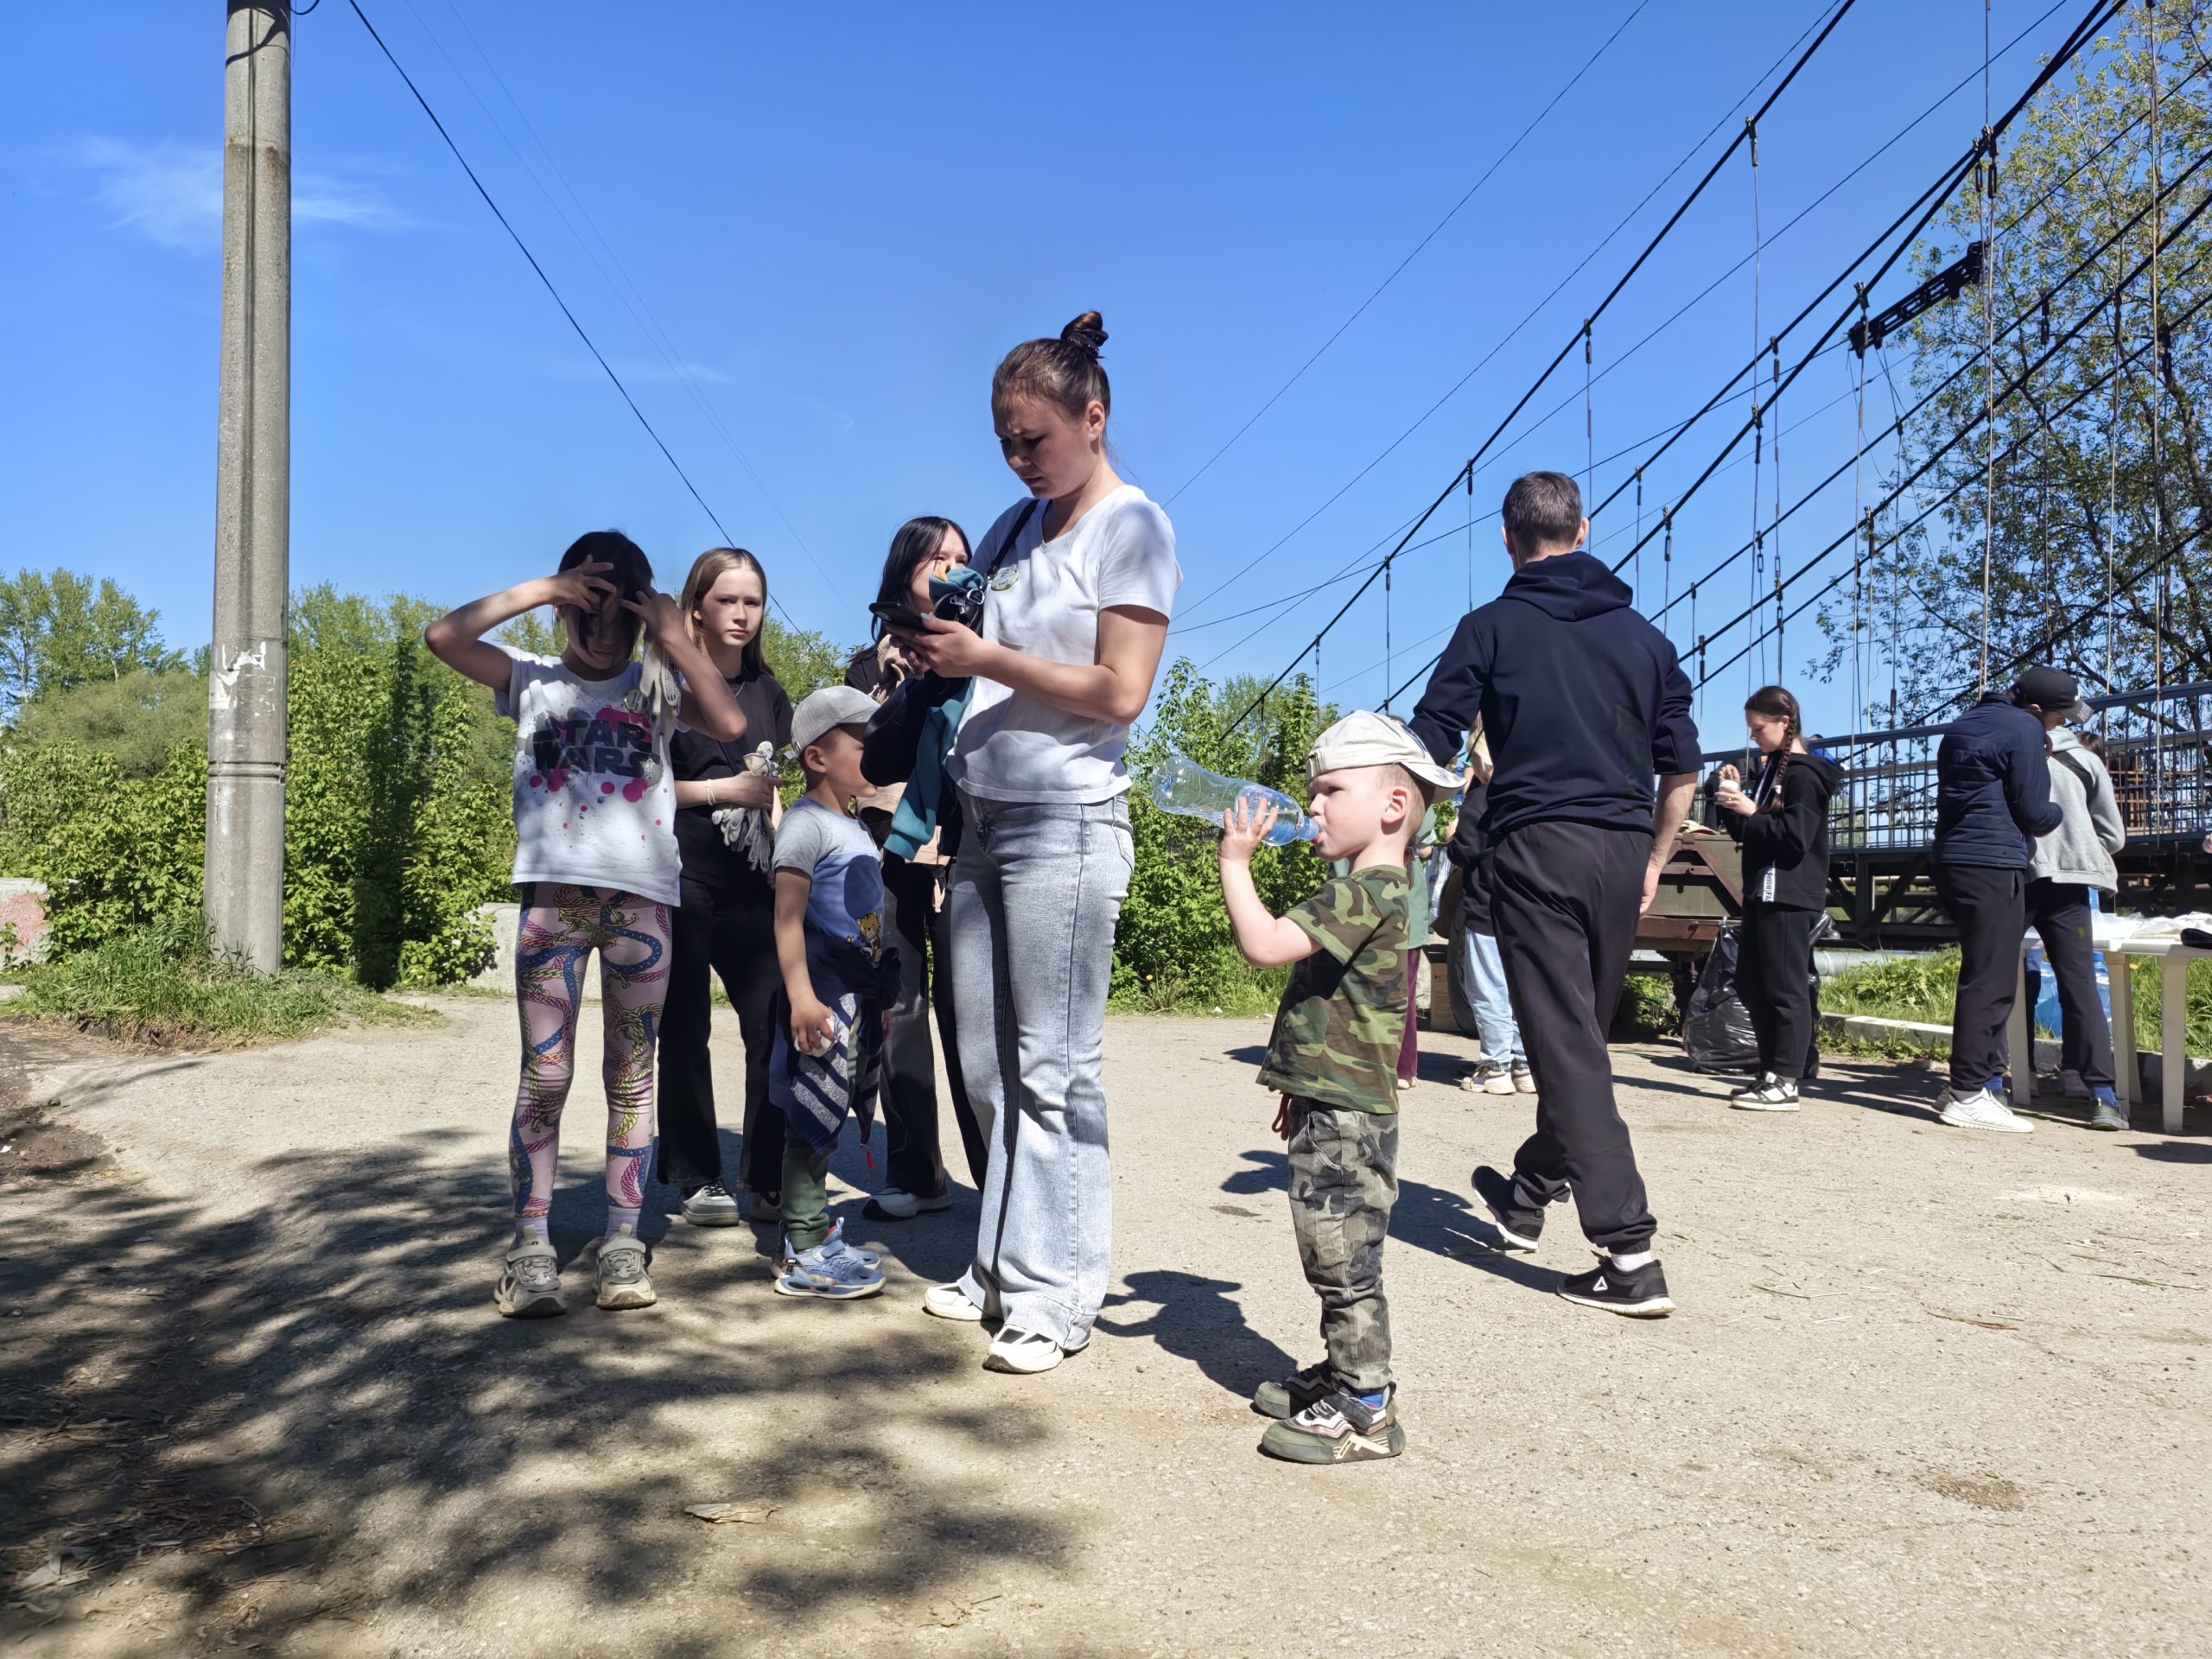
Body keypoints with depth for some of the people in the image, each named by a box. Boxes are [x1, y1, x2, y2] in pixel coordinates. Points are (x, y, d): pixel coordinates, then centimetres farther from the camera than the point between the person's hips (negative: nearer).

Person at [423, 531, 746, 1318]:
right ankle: (531, 1247, 3)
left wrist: (674, 632, -6)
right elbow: (442, 636, -5)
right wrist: (538, 589, -5)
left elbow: (730, 724, -8)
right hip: (555, 892, -1)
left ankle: (622, 1240, 11)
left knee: (631, 1073, 5)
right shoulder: (531, 678, 10)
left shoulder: (656, 684, 10)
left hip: (643, 896, 1)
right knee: (545, 1074, -2)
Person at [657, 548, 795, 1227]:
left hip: (751, 884, 4)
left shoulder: (768, 693, 13)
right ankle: (699, 1181, 13)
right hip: (680, 879, -4)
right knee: (686, 1030, 4)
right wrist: (725, 790, -12)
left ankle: (771, 1181, 5)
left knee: (772, 1025, -3)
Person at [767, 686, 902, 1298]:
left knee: (827, 1115, 14)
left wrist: (880, 999, 23)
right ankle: (804, 1254, 0)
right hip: (823, 998, -9)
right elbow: (788, 915, -18)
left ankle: (816, 1232, 23)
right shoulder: (807, 823, -10)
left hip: (858, 997, 9)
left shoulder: (855, 828, 18)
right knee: (814, 1115, -6)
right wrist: (801, 996, -26)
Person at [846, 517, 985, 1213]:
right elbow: (856, 750, 6)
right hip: (889, 845, 2)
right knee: (899, 1006, 3)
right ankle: (915, 1174, 10)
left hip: (963, 848, -2)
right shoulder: (874, 663, 15)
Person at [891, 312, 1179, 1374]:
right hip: (982, 816, 7)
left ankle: (1057, 1295, 4)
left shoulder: (1132, 528, -5)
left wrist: (984, 658, -14)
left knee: (1052, 1068, -4)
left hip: (1065, 821, -7)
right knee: (987, 1064, 9)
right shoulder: (1014, 527, 16)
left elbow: (1120, 692, -13)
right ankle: (1003, 1266, 20)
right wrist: (932, 640, 0)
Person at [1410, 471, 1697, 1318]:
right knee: (1583, 1035, 17)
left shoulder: (1492, 628, 1)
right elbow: (1682, 768, 13)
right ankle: (1527, 1193, 36)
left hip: (1535, 848, -5)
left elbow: (1427, 748, -5)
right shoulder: (1643, 636, 13)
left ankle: (1629, 1255, -9)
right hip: (1621, 852, 5)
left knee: (1566, 1046, -5)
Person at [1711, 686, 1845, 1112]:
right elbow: (1745, 833, 21)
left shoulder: (1804, 774, -10)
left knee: (1785, 987, -8)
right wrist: (1732, 799, 5)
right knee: (1751, 985, 12)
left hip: (1790, 897, -10)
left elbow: (1796, 837, -19)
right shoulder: (1769, 769, 18)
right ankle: (1771, 1073, 19)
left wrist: (1752, 811, -18)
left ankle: (1784, 1082, -6)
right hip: (1762, 893, 10)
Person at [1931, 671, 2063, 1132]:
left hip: (1954, 860, 9)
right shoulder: (2024, 728, -5)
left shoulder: (1958, 729, 21)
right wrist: (2057, 814, 14)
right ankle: (1969, 1095, -9)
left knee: (1984, 978, 13)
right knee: (1990, 983, -8)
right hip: (1994, 865, -9)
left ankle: (1987, 1083, 16)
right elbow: (2033, 810, -8)